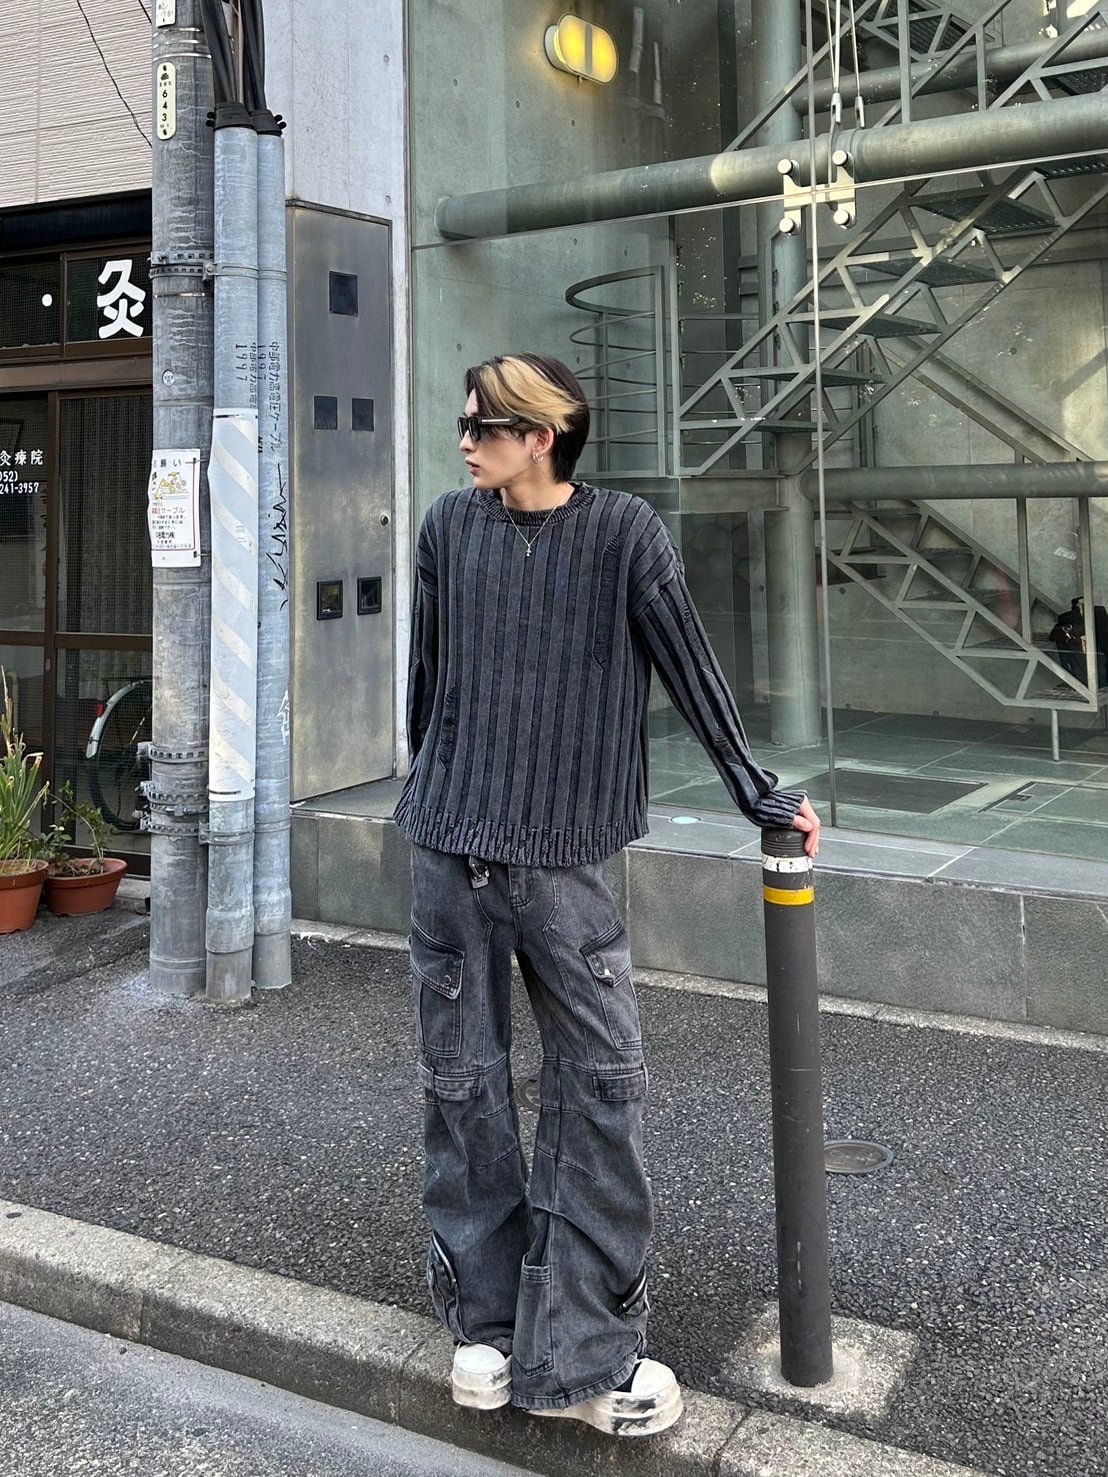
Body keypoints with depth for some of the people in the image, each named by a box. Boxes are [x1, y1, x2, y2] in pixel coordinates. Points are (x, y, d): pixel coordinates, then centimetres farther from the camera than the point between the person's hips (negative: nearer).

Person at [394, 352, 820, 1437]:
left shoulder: (623, 533, -5)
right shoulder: (450, 527, 4)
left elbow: (691, 672, 0)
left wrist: (758, 794, 3)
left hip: (561, 857, -2)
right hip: (448, 849, 3)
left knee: (600, 1081, -4)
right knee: (462, 1081, 8)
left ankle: (582, 1350, 10)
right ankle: (487, 1319, 24)